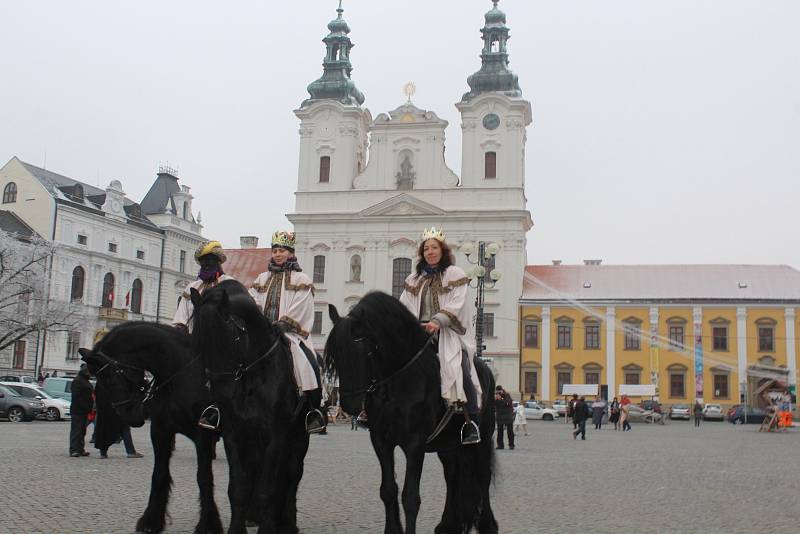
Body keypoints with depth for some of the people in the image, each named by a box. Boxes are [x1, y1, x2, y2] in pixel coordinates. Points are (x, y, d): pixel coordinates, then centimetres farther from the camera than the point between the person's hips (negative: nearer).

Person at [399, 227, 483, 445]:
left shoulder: (455, 274, 2)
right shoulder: (415, 278, 16)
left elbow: (456, 305, -10)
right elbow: (404, 305, 13)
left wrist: (437, 321, -25)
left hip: (448, 332, -5)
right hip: (419, 331, 5)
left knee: (460, 369, -25)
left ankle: (470, 423, -19)